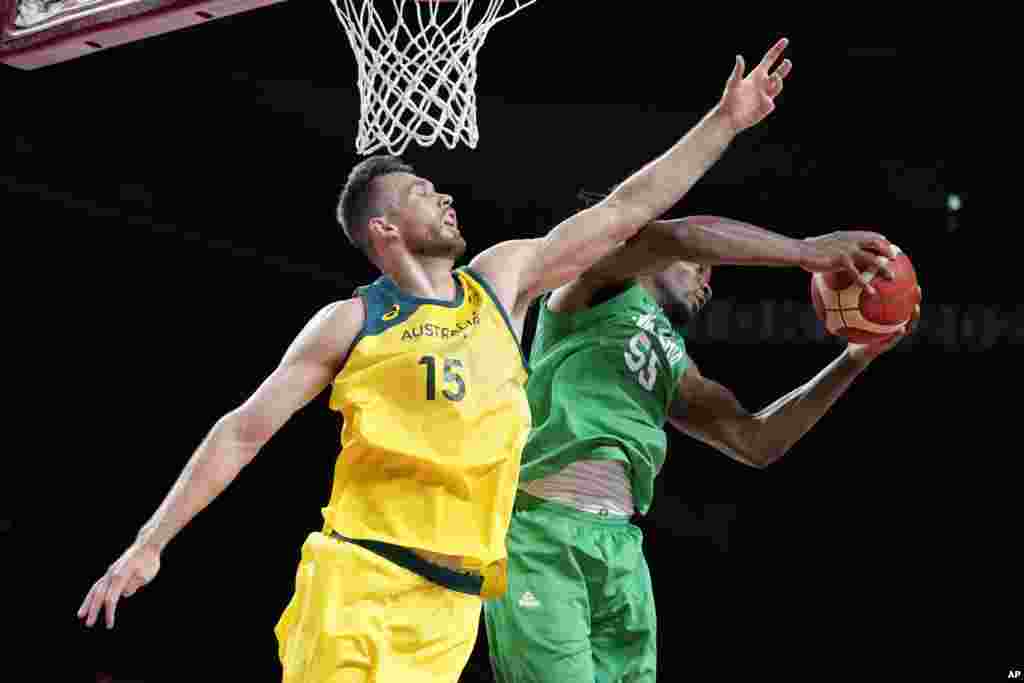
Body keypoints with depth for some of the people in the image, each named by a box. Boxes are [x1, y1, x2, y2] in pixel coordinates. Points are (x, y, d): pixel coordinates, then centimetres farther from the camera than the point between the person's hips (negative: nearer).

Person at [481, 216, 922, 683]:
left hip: (619, 545, 7)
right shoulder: (601, 285, 8)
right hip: (540, 529, -7)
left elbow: (754, 442, 19)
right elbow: (679, 235, -13)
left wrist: (857, 357, 15)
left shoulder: (672, 362, 26)